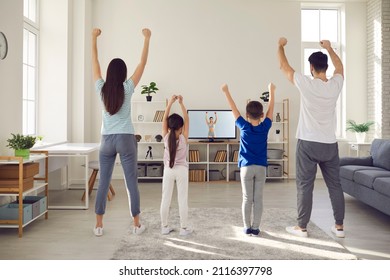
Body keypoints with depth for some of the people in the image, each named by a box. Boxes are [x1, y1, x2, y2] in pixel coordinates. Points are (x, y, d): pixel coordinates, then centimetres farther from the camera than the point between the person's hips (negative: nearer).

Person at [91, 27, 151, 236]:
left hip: (107, 141, 3)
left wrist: (94, 39, 20)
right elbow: (142, 63, -1)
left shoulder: (101, 89, 0)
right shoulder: (127, 89, -6)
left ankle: (98, 225, 13)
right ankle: (136, 224, 13)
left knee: (103, 183, 8)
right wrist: (147, 39, 5)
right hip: (126, 140, -2)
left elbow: (94, 63, 11)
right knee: (131, 183, 4)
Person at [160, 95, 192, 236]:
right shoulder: (183, 138, -12)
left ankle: (164, 227, 15)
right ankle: (184, 228, 10)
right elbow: (187, 120, -7)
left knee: (165, 199, 8)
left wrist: (170, 102, -5)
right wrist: (181, 103, -9)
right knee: (182, 199, 4)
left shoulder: (166, 137, -8)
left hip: (168, 170, 2)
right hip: (181, 170, -2)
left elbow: (164, 119, -4)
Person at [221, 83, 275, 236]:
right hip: (261, 167, 1)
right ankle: (255, 228, 9)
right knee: (258, 199, 5)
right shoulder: (265, 127, -3)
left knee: (247, 199, 5)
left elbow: (234, 109, -1)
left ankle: (247, 227, 11)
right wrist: (271, 91, 19)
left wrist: (226, 92, 7)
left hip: (246, 167, -1)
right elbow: (271, 109, 8)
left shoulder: (244, 126, -6)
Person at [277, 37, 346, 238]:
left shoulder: (306, 84, -12)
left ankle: (302, 227, 10)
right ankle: (339, 226, 20)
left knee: (305, 186, 3)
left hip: (308, 144, -4)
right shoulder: (335, 85, -1)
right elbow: (339, 66, 23)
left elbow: (284, 67, 0)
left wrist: (281, 46, 16)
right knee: (335, 185, 12)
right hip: (330, 145, 4)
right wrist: (329, 48, 34)